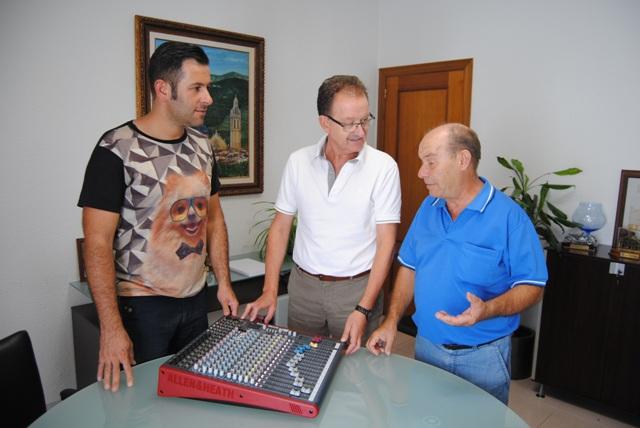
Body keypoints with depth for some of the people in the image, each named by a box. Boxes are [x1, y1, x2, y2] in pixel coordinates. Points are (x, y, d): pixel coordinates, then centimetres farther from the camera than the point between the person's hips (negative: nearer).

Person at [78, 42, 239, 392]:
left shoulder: (202, 145, 4)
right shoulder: (117, 149, -15)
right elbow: (97, 242, -16)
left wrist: (223, 282, 7)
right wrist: (111, 327, -20)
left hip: (196, 298, 6)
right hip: (142, 306, -5)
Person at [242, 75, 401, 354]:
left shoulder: (383, 166, -10)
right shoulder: (298, 162, -2)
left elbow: (386, 241, -10)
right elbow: (281, 226, 4)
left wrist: (363, 309, -16)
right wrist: (270, 290, -3)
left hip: (357, 287, -2)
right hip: (303, 285, 3)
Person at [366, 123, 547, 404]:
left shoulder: (509, 216, -17)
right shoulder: (428, 207, 1)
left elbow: (532, 286, -14)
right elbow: (409, 267, 6)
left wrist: (488, 309, -31)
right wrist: (391, 321, -2)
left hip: (482, 356, -4)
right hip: (426, 346, 5)